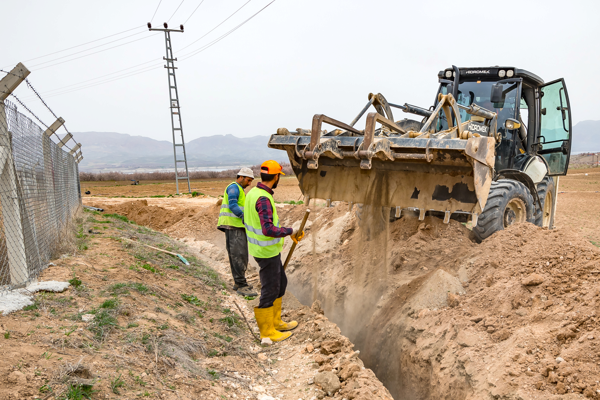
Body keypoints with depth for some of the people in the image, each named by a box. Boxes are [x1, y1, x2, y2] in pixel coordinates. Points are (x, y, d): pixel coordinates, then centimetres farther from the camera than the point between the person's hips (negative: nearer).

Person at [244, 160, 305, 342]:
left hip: (267, 250, 10)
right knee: (270, 290, 3)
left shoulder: (252, 193, 5)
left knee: (281, 283, 21)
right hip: (267, 253, -10)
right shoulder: (263, 199, -26)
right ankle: (267, 331, 18)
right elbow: (268, 229, -33)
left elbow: (246, 220, 16)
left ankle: (275, 322, 33)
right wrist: (290, 232, -20)